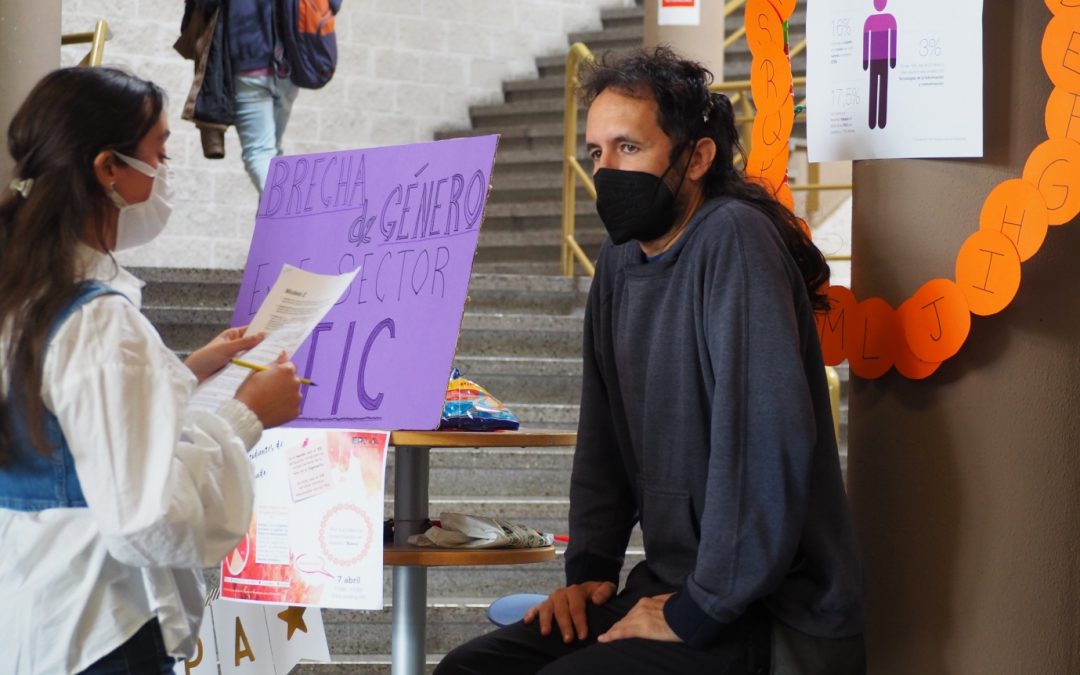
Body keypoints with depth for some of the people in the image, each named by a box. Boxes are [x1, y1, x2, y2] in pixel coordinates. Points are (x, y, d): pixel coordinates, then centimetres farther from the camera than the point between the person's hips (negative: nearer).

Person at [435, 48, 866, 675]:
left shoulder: (733, 239, -16)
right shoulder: (621, 258, 10)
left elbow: (771, 443, -25)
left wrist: (699, 611, -21)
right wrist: (589, 569, 5)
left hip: (771, 620, -8)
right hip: (668, 586, 8)